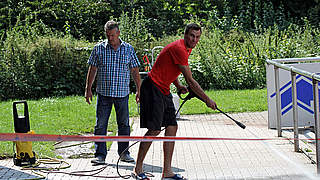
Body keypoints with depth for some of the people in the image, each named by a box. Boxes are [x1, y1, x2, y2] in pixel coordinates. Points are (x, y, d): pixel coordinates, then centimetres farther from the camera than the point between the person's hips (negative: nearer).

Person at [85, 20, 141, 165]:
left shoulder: (128, 49, 4)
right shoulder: (99, 49, 3)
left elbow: (135, 71, 7)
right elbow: (92, 70, 7)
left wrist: (139, 90, 3)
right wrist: (88, 89, 3)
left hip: (122, 93, 1)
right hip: (103, 93, -1)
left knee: (124, 124, 8)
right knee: (100, 125, -2)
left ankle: (124, 153, 19)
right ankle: (100, 155, 3)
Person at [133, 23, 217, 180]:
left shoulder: (186, 49, 13)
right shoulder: (179, 49, -19)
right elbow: (190, 81, -18)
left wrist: (178, 86, 9)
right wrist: (207, 100, -11)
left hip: (164, 91, 10)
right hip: (152, 89, -10)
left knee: (172, 127, 4)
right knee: (154, 130, -11)